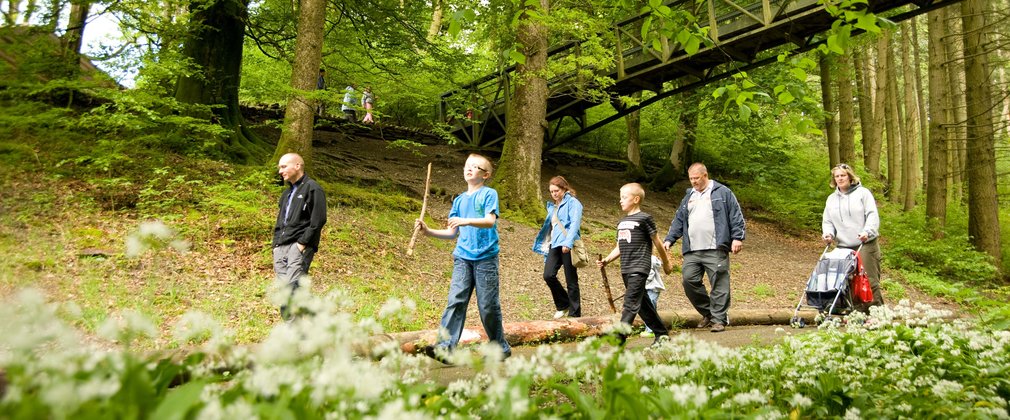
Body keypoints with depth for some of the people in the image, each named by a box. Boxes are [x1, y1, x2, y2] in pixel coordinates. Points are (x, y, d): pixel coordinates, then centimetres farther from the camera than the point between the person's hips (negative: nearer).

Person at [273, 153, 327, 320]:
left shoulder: (312, 188, -1)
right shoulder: (287, 194, 25)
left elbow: (318, 220, -10)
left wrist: (303, 243, -15)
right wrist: (276, 244, 14)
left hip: (300, 246, -8)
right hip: (281, 248, 8)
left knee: (292, 286, -21)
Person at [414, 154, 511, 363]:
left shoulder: (489, 194, 0)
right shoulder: (459, 200, 16)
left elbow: (490, 221, -16)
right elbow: (452, 233, 17)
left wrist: (466, 221, -31)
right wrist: (428, 231, 4)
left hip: (486, 257, -4)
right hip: (462, 257, 4)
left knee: (488, 305, 0)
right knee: (455, 300, -9)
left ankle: (501, 348, 17)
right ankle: (445, 346, -15)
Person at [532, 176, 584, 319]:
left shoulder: (572, 202, -2)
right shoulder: (552, 206, 21)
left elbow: (575, 223, -15)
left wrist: (568, 242, -28)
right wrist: (545, 246, 20)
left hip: (567, 246, -6)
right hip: (554, 245, 6)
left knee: (571, 280, 0)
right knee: (548, 275, -10)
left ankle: (574, 314, 11)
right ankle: (563, 305, 10)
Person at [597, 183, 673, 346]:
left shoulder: (644, 218, -6)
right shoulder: (622, 222, 16)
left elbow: (657, 243, 1)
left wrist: (666, 263, 8)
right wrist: (606, 261, 3)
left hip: (639, 268, -8)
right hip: (626, 270, 8)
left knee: (630, 303, -12)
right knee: (642, 303, 13)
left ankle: (618, 339, -17)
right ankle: (662, 333, 26)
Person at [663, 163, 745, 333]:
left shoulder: (722, 192, 4)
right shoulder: (689, 197, 21)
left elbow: (736, 216, -1)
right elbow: (678, 221, 22)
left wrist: (737, 237, -10)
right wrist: (669, 239, 11)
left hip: (715, 249, -5)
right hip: (692, 251, 5)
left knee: (719, 284, -5)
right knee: (689, 281, -2)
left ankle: (719, 319, 4)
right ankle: (708, 313, 15)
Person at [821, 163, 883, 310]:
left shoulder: (863, 193, 4)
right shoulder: (831, 199, 17)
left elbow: (872, 215, -5)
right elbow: (827, 221, 18)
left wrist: (867, 232, -21)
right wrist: (828, 233, -4)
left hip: (865, 245, -4)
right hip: (843, 247, 4)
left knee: (870, 281, -7)